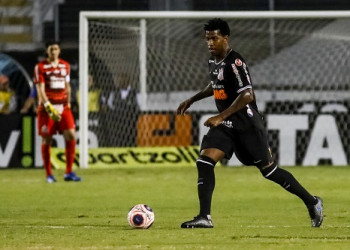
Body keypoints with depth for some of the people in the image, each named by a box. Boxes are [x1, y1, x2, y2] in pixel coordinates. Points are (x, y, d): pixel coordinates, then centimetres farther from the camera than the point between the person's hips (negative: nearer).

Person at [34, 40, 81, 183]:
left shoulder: (65, 66, 12)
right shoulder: (40, 67, -3)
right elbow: (40, 89, -10)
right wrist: (49, 107, -20)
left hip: (63, 106, 4)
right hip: (46, 107, -4)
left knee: (71, 136, -10)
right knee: (46, 140, 0)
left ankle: (69, 173, -4)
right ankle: (49, 174, 10)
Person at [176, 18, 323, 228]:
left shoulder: (235, 62, -19)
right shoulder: (214, 61, 8)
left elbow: (247, 95, -27)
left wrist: (220, 117, -28)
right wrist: (192, 100, 26)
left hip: (247, 124, -8)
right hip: (226, 125, 8)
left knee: (269, 170, 0)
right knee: (204, 161, -11)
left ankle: (312, 203, 17)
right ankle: (204, 217, -12)